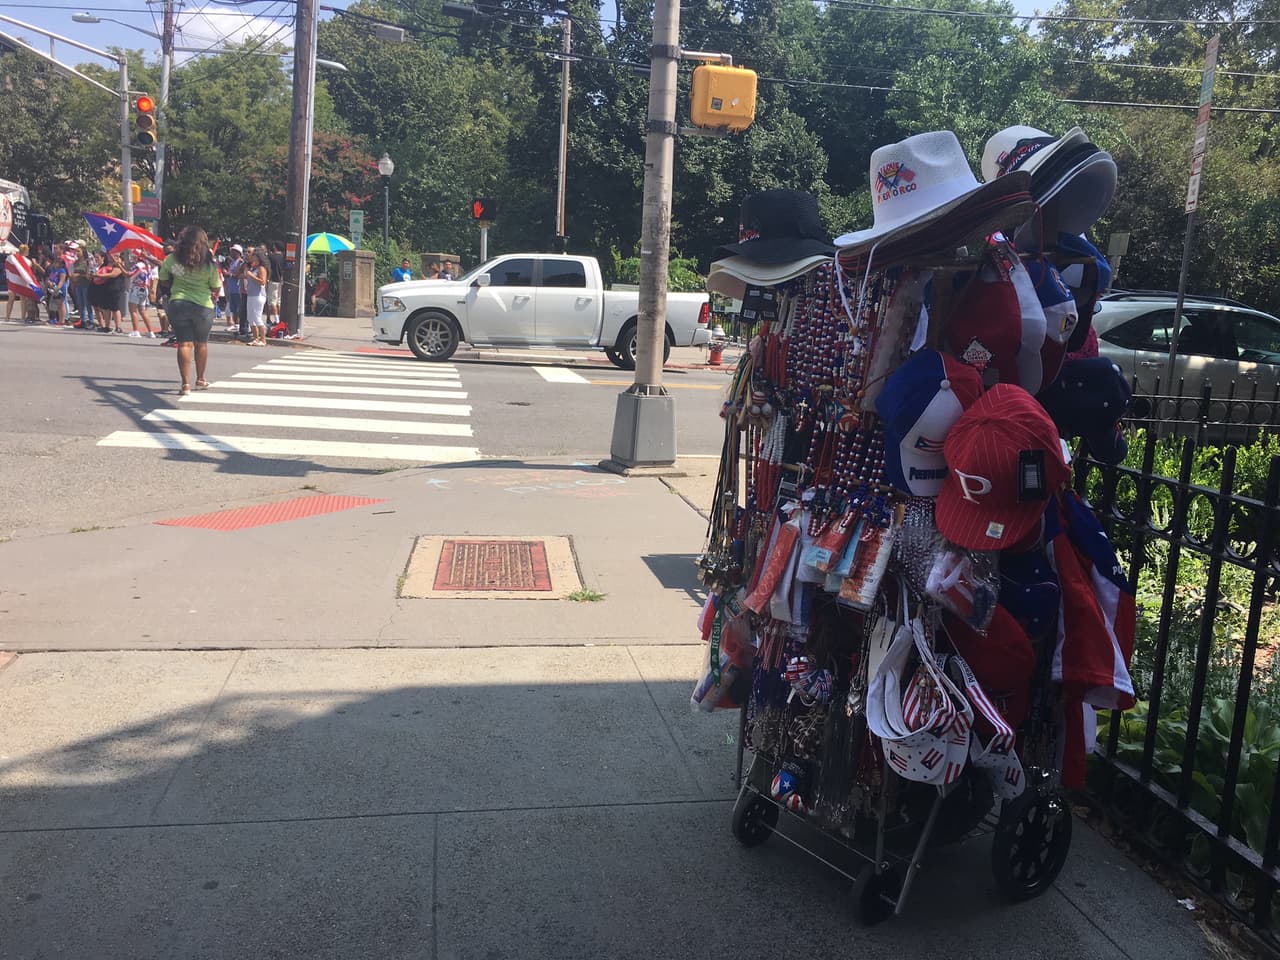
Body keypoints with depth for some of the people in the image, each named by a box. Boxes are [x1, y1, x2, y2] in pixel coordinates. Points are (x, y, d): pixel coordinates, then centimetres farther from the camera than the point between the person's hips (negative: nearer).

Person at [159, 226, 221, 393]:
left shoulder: (172, 259, -2)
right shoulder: (208, 263, -8)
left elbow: (163, 280, 9)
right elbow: (216, 288, -3)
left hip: (178, 303, 1)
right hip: (203, 305, -1)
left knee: (184, 343, 1)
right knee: (201, 343, 16)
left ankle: (186, 384, -7)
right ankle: (200, 380, 30)